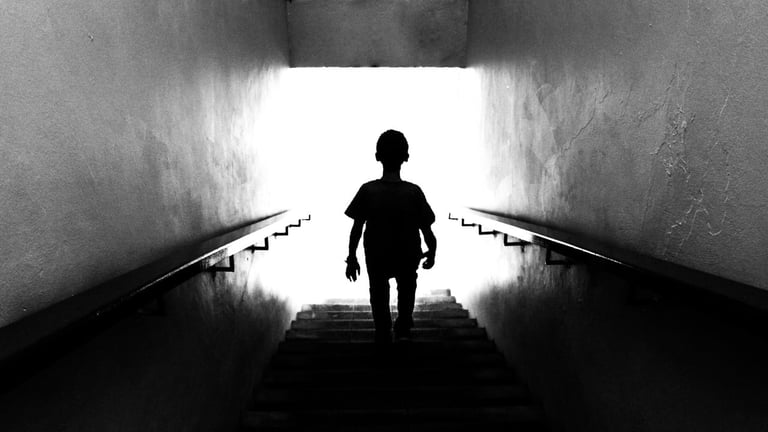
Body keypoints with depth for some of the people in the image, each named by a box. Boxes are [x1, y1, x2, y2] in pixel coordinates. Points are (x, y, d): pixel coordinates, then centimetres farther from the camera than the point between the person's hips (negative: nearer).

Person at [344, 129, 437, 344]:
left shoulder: (367, 190, -16)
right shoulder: (414, 192, -16)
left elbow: (356, 229, -11)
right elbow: (428, 232, -12)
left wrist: (352, 258, 3)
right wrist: (431, 254, 7)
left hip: (376, 259, 0)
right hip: (407, 259, 1)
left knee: (379, 295, 26)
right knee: (407, 285, 33)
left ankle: (384, 337, 32)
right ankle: (403, 327, 44)